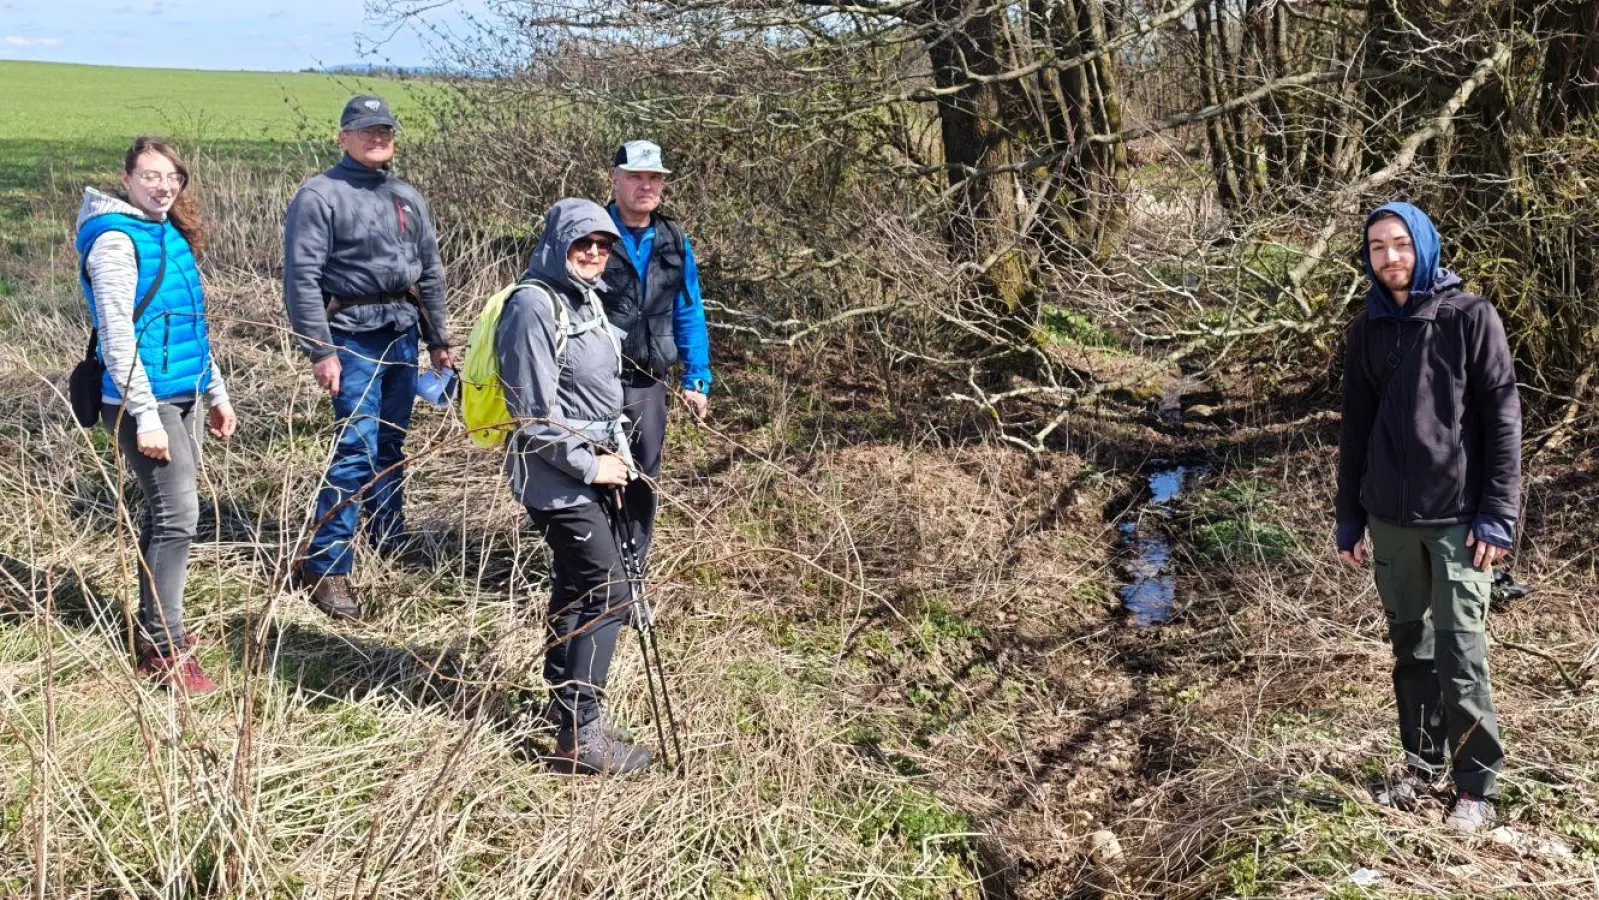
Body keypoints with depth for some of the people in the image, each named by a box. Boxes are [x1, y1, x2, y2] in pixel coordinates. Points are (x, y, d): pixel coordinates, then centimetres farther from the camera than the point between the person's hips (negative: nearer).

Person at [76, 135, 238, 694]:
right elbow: (117, 334, -17)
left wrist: (217, 392, 20)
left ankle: (154, 627, 23)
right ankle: (164, 652, -5)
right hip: (144, 401, -8)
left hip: (181, 396, 8)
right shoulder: (116, 239, -12)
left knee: (164, 512, 13)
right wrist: (145, 415, -21)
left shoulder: (171, 235, 13)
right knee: (177, 516, -10)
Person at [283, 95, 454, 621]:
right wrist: (320, 351, -16)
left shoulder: (407, 198, 15)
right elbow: (302, 277, -11)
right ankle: (324, 566, -7)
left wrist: (438, 339, 20)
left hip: (403, 333, 7)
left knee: (392, 444, 13)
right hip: (353, 337, -7)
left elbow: (430, 271, 21)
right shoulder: (320, 196, -6)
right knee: (358, 447, -13)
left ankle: (389, 540, 26)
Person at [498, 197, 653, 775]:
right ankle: (580, 735, -7)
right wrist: (590, 466, -15)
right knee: (607, 593, -11)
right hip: (559, 476, -10)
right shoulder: (534, 305, -17)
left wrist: (618, 453, 13)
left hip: (590, 472, 10)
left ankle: (562, 701, 32)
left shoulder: (586, 299, 13)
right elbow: (536, 413, -20)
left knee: (576, 586, 18)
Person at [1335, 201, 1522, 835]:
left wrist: (1497, 515, -11)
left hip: (1457, 518, -4)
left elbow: (1503, 418, -6)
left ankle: (1477, 788, 9)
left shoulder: (1470, 317, -5)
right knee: (1409, 648, 13)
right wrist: (1348, 516, 13)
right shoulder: (1368, 329, 7)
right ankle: (1421, 764, 27)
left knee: (1460, 655, -4)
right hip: (1390, 517, 4)